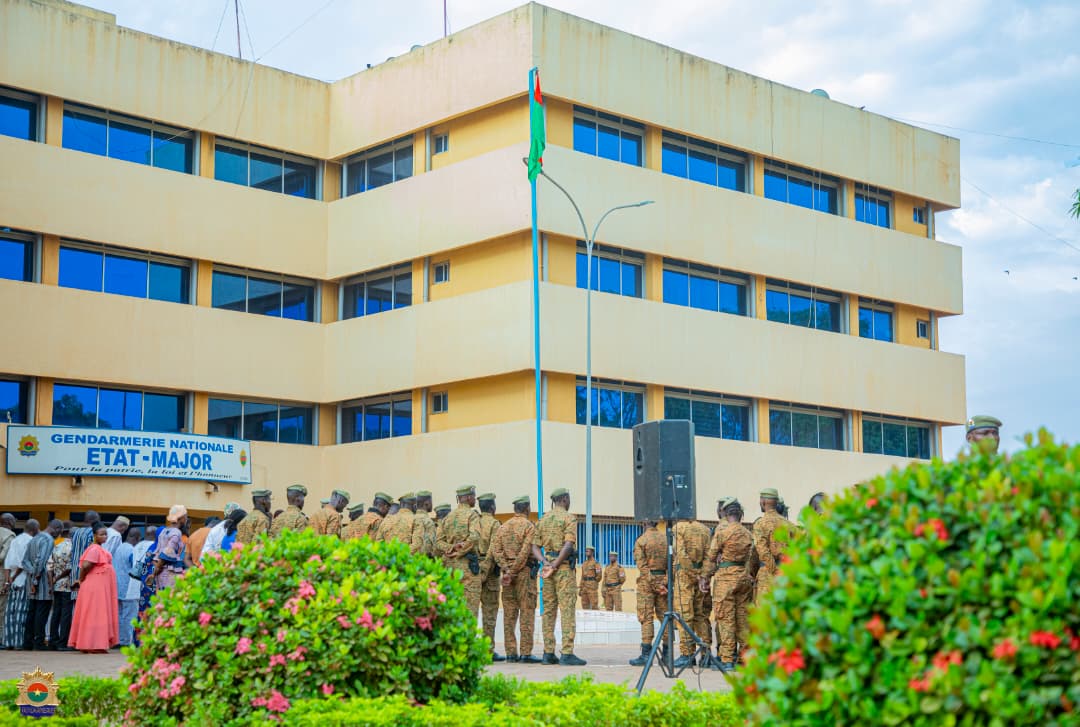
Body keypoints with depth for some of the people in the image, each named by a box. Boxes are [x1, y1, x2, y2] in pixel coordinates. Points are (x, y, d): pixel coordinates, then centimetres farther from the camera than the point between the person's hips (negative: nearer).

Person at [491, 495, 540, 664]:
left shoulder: (503, 527, 12)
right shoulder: (529, 526, -6)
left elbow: (495, 549, 2)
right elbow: (525, 552, -15)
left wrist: (506, 569, -5)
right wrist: (513, 572, -11)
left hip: (507, 572, 6)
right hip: (525, 572, -6)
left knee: (509, 613, 7)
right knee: (527, 612, -4)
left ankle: (511, 652, 7)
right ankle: (525, 653, -7)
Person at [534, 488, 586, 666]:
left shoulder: (543, 520, 15)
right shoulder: (569, 518, -6)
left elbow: (535, 546, 8)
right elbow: (568, 545, -18)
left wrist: (545, 563, -4)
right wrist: (554, 567, -14)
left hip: (547, 565, 7)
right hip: (564, 567, -7)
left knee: (549, 611, 9)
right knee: (568, 610, -7)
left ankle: (548, 653, 9)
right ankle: (567, 653, -12)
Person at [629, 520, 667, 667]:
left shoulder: (641, 541, -6)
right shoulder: (666, 540, 7)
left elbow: (642, 566, -12)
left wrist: (656, 585, -10)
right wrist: (665, 583, -5)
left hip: (647, 581, -4)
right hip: (664, 578, 4)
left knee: (646, 618, -4)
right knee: (664, 616, 8)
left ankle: (646, 654, -8)